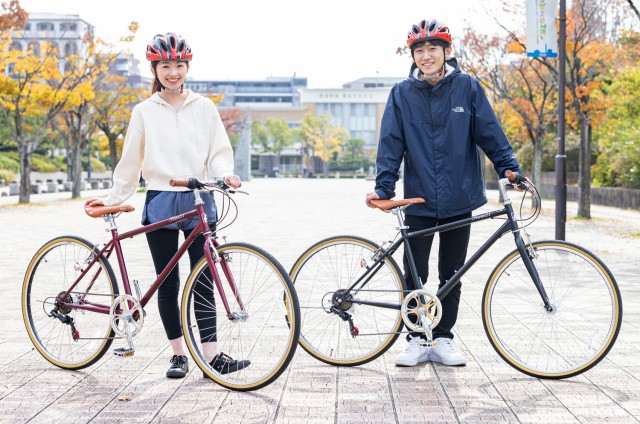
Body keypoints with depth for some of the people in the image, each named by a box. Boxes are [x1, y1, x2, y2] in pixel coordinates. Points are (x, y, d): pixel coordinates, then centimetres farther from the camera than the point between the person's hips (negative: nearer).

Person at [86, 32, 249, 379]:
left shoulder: (204, 107, 5)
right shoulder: (144, 112, 4)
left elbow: (219, 150, 3)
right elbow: (130, 162, 10)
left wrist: (225, 173, -17)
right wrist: (112, 198, 11)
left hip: (199, 201, 0)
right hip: (160, 203, 0)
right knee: (168, 284, 5)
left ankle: (211, 356, -2)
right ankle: (178, 355, 15)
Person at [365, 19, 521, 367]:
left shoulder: (467, 88, -1)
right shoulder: (402, 94, 0)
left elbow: (490, 133, 3)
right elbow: (391, 145, -1)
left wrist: (509, 168, -5)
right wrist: (382, 188, -10)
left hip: (459, 200, 0)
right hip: (419, 201, 0)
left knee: (451, 276, 10)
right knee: (414, 276, 3)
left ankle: (443, 340, 22)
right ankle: (417, 341, 17)